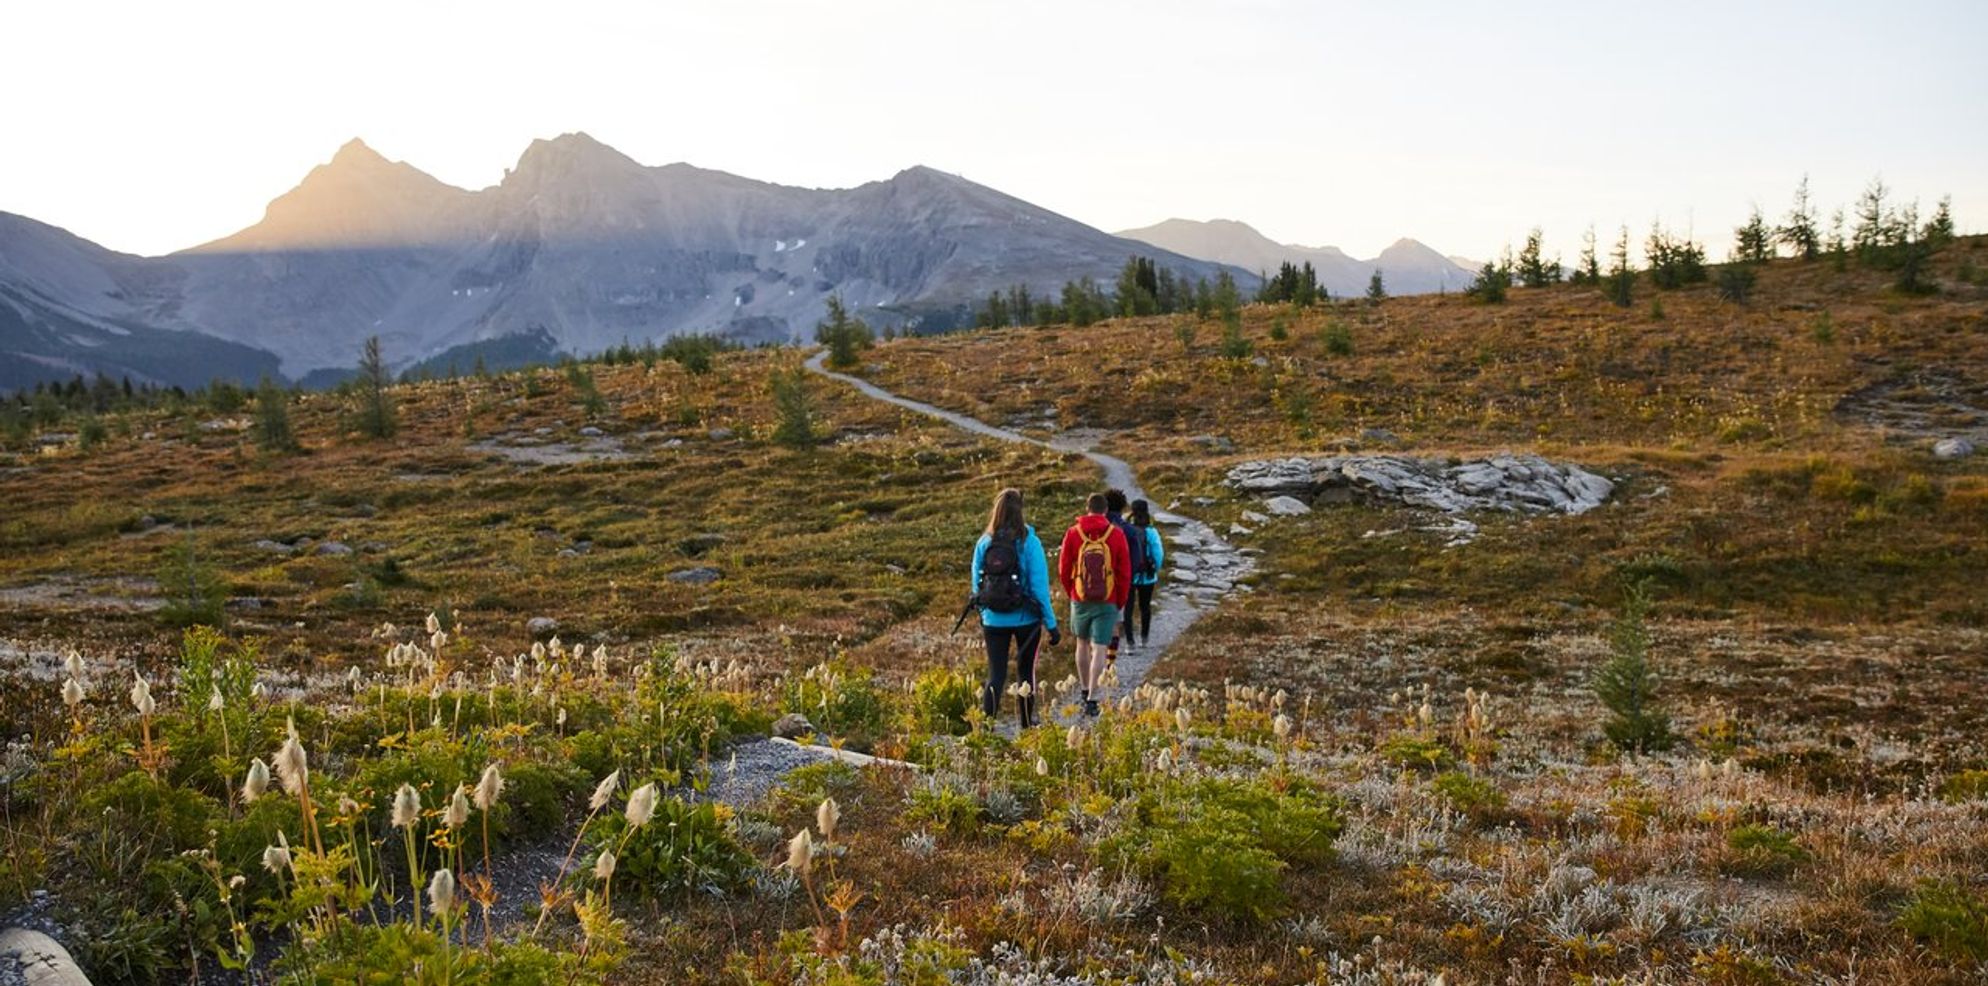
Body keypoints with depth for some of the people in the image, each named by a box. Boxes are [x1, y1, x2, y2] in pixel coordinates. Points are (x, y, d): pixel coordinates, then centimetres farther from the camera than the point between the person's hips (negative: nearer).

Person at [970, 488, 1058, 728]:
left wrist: (983, 616, 17)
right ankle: (1027, 723, 31)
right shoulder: (1029, 542, -12)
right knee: (1026, 671, 17)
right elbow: (1040, 585, -11)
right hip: (1026, 618, -1)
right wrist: (1051, 623, -6)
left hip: (994, 620, 1)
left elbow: (977, 584, 4)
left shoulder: (984, 543, -3)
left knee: (995, 674, 5)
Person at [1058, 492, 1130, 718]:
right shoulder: (1116, 534, -4)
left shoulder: (1073, 533, -2)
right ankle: (1091, 698, -9)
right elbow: (1124, 572, -1)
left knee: (1083, 645, 18)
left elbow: (1063, 569, 3)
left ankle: (1085, 690, 27)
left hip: (1080, 600, 1)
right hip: (1107, 602, -1)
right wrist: (1120, 602, 10)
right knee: (1099, 649, -3)